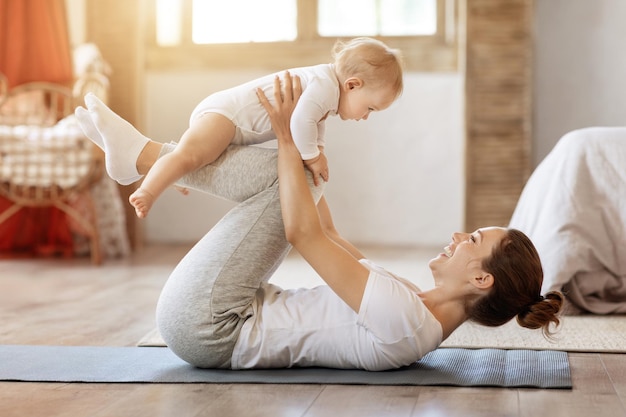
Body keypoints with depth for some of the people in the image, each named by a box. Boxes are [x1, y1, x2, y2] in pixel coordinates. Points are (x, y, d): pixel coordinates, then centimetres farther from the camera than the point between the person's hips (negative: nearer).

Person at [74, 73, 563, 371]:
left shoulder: (406, 321, -25)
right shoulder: (422, 311, 4)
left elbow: (303, 234, -24)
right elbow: (334, 241, 15)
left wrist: (289, 139, -14)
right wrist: (298, 152, 20)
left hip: (203, 324, -9)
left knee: (286, 173, -14)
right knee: (299, 177, 10)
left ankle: (142, 153, 4)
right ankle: (139, 154, 11)